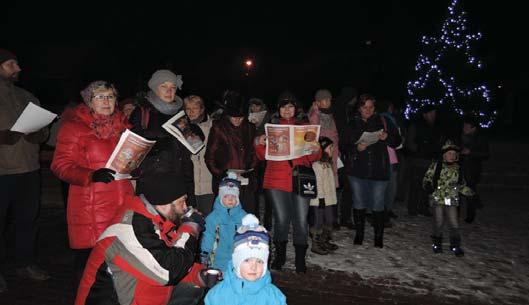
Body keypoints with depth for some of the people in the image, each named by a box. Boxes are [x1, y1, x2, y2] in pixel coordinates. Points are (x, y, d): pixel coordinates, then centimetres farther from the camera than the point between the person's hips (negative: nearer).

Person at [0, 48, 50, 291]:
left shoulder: (27, 97, 14)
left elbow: (44, 130, 14)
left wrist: (38, 135, -7)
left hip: (29, 170, 5)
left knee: (28, 219, 12)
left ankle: (26, 263, 27)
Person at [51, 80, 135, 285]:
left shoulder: (122, 124, 15)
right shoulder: (74, 126, 0)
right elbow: (61, 165, -6)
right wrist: (91, 176, -20)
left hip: (123, 202, 4)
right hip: (90, 205, -4)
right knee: (88, 256, -1)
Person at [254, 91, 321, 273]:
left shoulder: (305, 126, 10)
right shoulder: (272, 127, 10)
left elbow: (315, 157, 6)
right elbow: (263, 156, 10)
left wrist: (315, 148, -16)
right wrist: (260, 144, -10)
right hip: (276, 180, 0)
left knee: (301, 220, -2)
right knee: (281, 219, 5)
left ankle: (300, 259, 12)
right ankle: (280, 256, 22)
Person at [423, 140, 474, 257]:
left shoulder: (457, 169, 8)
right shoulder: (436, 166, -4)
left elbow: (461, 185, 18)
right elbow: (427, 178, 2)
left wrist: (469, 192, 3)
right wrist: (428, 186, -16)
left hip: (452, 200, 3)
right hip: (437, 199, -3)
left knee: (454, 224, 2)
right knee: (438, 223, 4)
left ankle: (455, 246, 19)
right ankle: (437, 243, 24)